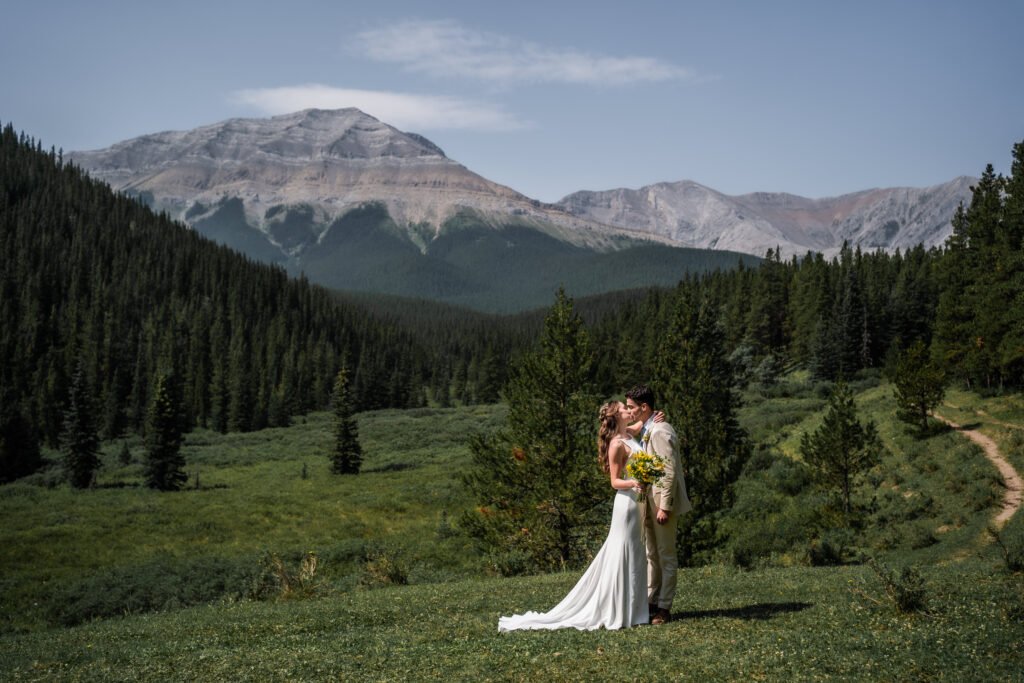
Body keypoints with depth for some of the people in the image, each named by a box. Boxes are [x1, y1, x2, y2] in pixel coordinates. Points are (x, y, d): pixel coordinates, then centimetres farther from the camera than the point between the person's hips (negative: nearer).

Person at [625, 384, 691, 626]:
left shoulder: (659, 432, -20)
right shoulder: (646, 430, 10)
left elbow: (670, 472, -23)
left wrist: (665, 506, -23)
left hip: (662, 502, -10)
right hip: (649, 501, 10)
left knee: (666, 555, 1)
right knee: (652, 555, 16)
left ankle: (664, 608, 8)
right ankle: (651, 602, 25)